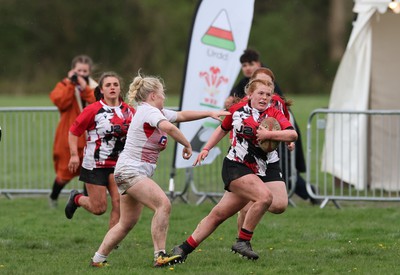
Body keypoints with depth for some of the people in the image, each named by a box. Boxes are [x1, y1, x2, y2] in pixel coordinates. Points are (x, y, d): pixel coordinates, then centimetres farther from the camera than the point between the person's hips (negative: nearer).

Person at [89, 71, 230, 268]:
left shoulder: (152, 111, 15)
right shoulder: (149, 111, -15)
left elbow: (181, 115, 25)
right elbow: (168, 126, -34)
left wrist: (210, 113, 21)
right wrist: (187, 144, -22)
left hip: (132, 173, 11)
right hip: (131, 171, -11)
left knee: (127, 223, 13)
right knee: (163, 204, -23)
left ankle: (98, 259, 19)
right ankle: (160, 256, -25)